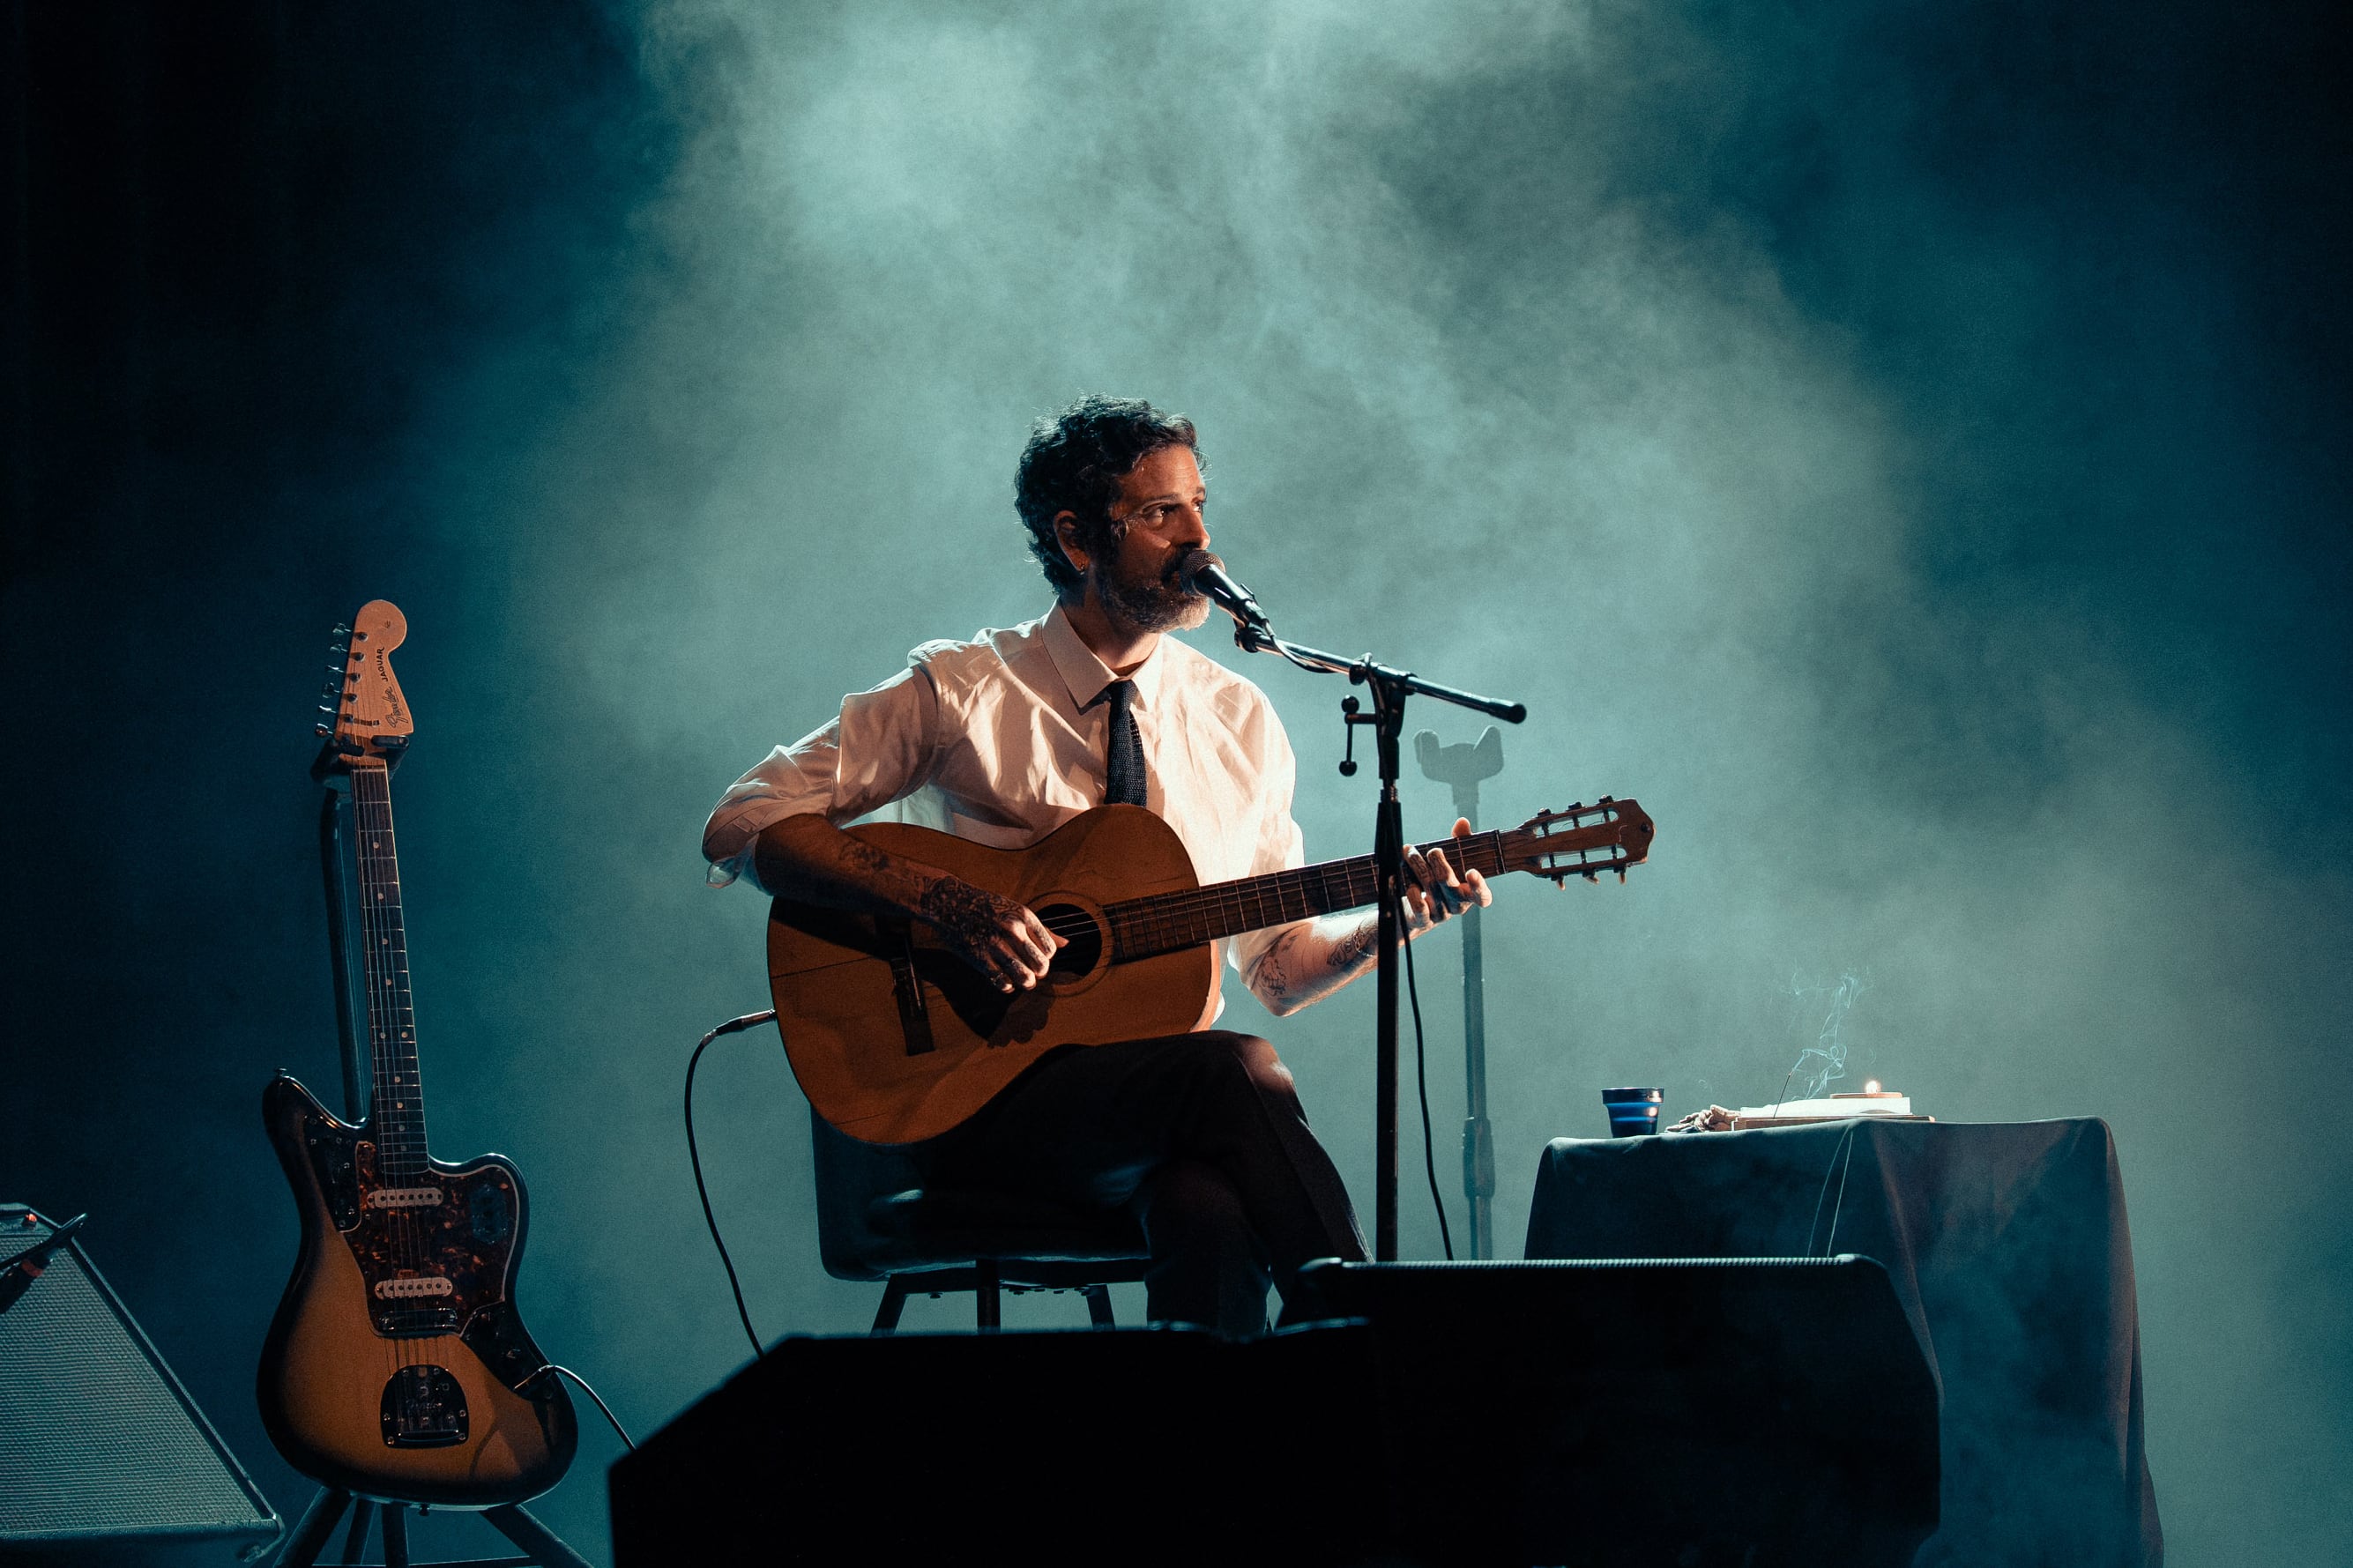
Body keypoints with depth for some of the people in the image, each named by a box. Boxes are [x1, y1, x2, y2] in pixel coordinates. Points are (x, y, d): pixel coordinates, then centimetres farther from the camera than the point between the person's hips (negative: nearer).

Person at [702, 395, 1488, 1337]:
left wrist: (1392, 918, -3)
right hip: (977, 1103, -3)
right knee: (1234, 1069, -32)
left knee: (1212, 1210, -36)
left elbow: (1279, 964, 19)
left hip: (1164, 1101, 3)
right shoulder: (960, 692, 0)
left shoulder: (1239, 720, 13)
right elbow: (742, 826, -7)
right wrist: (944, 900, -18)